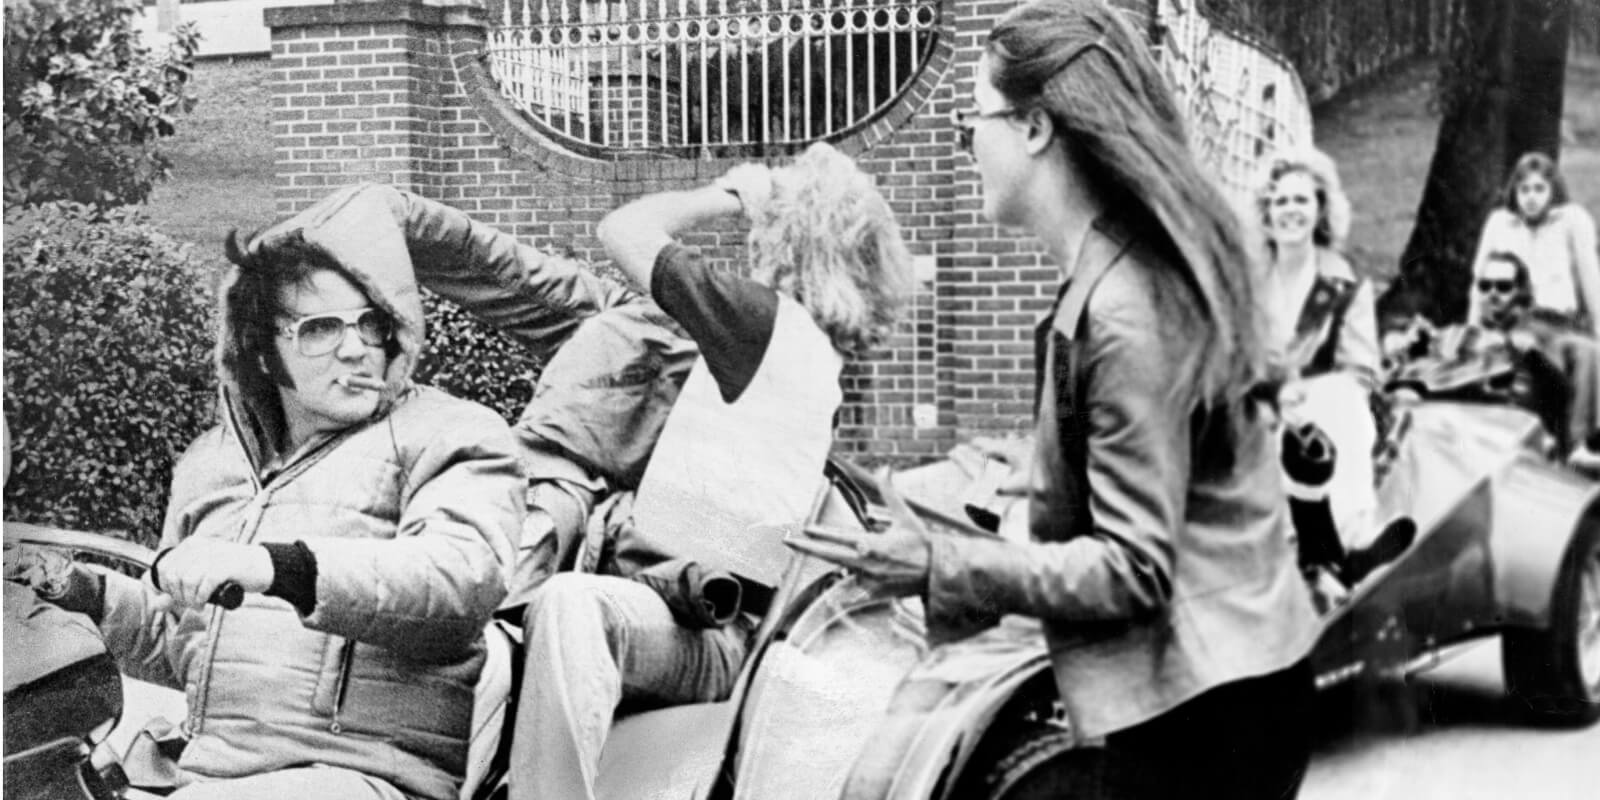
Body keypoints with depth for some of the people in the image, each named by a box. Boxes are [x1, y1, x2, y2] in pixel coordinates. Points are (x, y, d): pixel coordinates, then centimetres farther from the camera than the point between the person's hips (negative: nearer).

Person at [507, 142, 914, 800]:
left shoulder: (767, 321, -8)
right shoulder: (813, 351, 21)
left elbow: (624, 231, -2)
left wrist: (729, 195, 11)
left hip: (707, 638, -11)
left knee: (568, 603, -39)